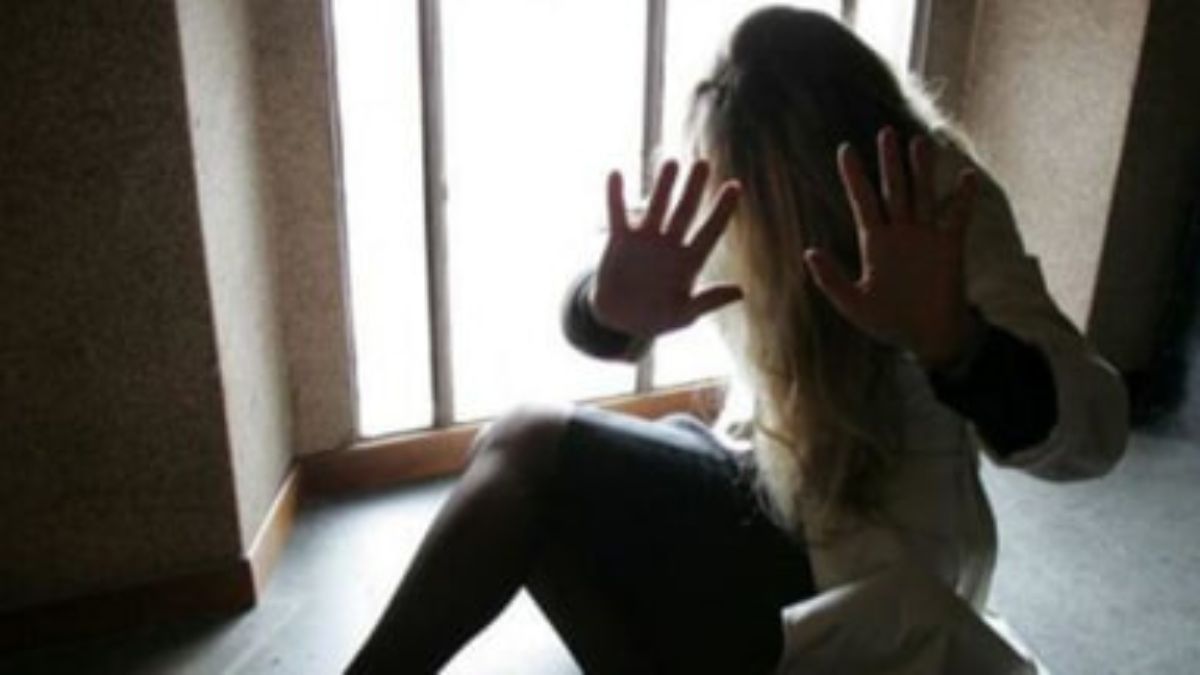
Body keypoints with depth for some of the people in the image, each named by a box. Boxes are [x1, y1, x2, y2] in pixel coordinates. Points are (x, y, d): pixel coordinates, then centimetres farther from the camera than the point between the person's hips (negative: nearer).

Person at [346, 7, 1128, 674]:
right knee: (531, 445, -16)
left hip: (868, 573, -5)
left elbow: (1093, 434, -30)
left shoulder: (948, 218, -19)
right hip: (764, 493, 6)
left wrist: (952, 342, -53)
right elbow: (588, 319, -8)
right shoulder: (749, 205, -6)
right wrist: (614, 309, -35)